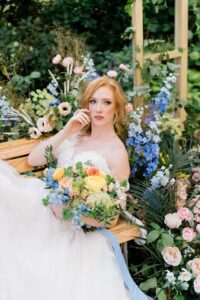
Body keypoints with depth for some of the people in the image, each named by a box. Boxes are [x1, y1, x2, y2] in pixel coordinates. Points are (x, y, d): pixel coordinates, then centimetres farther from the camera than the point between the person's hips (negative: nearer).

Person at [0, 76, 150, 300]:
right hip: (40, 204, 6)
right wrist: (66, 131, -4)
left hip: (67, 228, -5)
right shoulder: (75, 136, 15)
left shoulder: (117, 154, -5)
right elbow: (33, 159, 5)